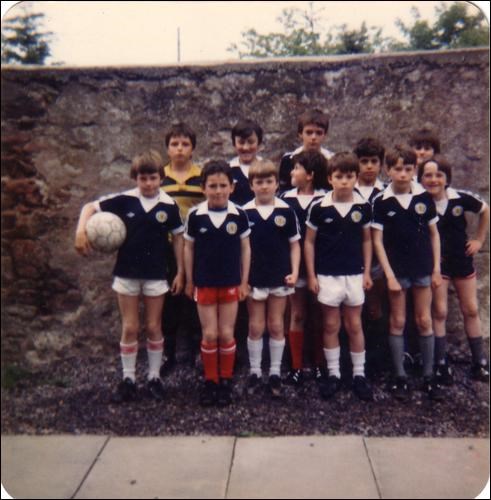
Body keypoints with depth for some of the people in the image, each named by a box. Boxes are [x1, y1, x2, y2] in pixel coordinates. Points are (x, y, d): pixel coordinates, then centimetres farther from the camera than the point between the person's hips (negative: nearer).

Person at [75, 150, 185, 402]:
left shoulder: (169, 205, -8)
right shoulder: (124, 200, -8)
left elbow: (178, 238, 0)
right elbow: (90, 207, -2)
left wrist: (180, 272, -1)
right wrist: (81, 231, -19)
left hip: (156, 274, 0)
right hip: (127, 272, 1)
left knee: (153, 327, 9)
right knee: (129, 328, 8)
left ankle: (154, 377, 23)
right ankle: (128, 379, 20)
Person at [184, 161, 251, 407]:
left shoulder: (239, 215, -7)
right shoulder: (195, 215, -8)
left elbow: (245, 248, 1)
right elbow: (188, 248, 2)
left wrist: (244, 281, 1)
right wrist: (189, 281, 4)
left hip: (231, 283, 0)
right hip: (204, 283, 0)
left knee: (227, 334, 7)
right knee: (209, 335, 4)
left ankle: (226, 381, 22)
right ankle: (210, 381, 20)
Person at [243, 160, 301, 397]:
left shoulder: (286, 211, -3)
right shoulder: (244, 212, -4)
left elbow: (294, 244, 3)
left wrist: (294, 272, -7)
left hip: (280, 278, 0)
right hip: (254, 278, 0)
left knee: (276, 326, 10)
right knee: (255, 327, 9)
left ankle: (275, 373, 22)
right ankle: (255, 372, 22)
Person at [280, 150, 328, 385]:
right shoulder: (285, 198, 2)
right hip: (295, 265, 1)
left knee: (317, 317, 10)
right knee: (297, 316, 7)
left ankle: (320, 365, 22)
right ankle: (296, 367, 15)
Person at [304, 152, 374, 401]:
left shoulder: (363, 207, -3)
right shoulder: (319, 207, -9)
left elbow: (366, 240, 7)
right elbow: (309, 242, -2)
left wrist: (367, 272, 3)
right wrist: (311, 275, -4)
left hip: (354, 275, 1)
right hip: (327, 275, -1)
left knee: (354, 326, 11)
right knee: (331, 326, 9)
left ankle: (359, 374, 23)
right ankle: (333, 374, 22)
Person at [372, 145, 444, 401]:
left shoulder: (424, 197, -1)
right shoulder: (381, 201, -7)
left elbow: (434, 234, 5)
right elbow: (377, 241, -5)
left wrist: (436, 268, 2)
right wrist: (389, 274, -9)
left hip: (423, 268, 2)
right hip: (397, 270, -1)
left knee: (424, 321, 8)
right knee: (398, 322, 6)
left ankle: (428, 376, 20)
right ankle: (400, 376, 17)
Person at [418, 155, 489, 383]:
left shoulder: (460, 198, -12)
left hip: (462, 260, 3)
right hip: (436, 264, -3)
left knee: (471, 310, 11)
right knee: (439, 312, 0)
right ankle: (441, 364, 12)